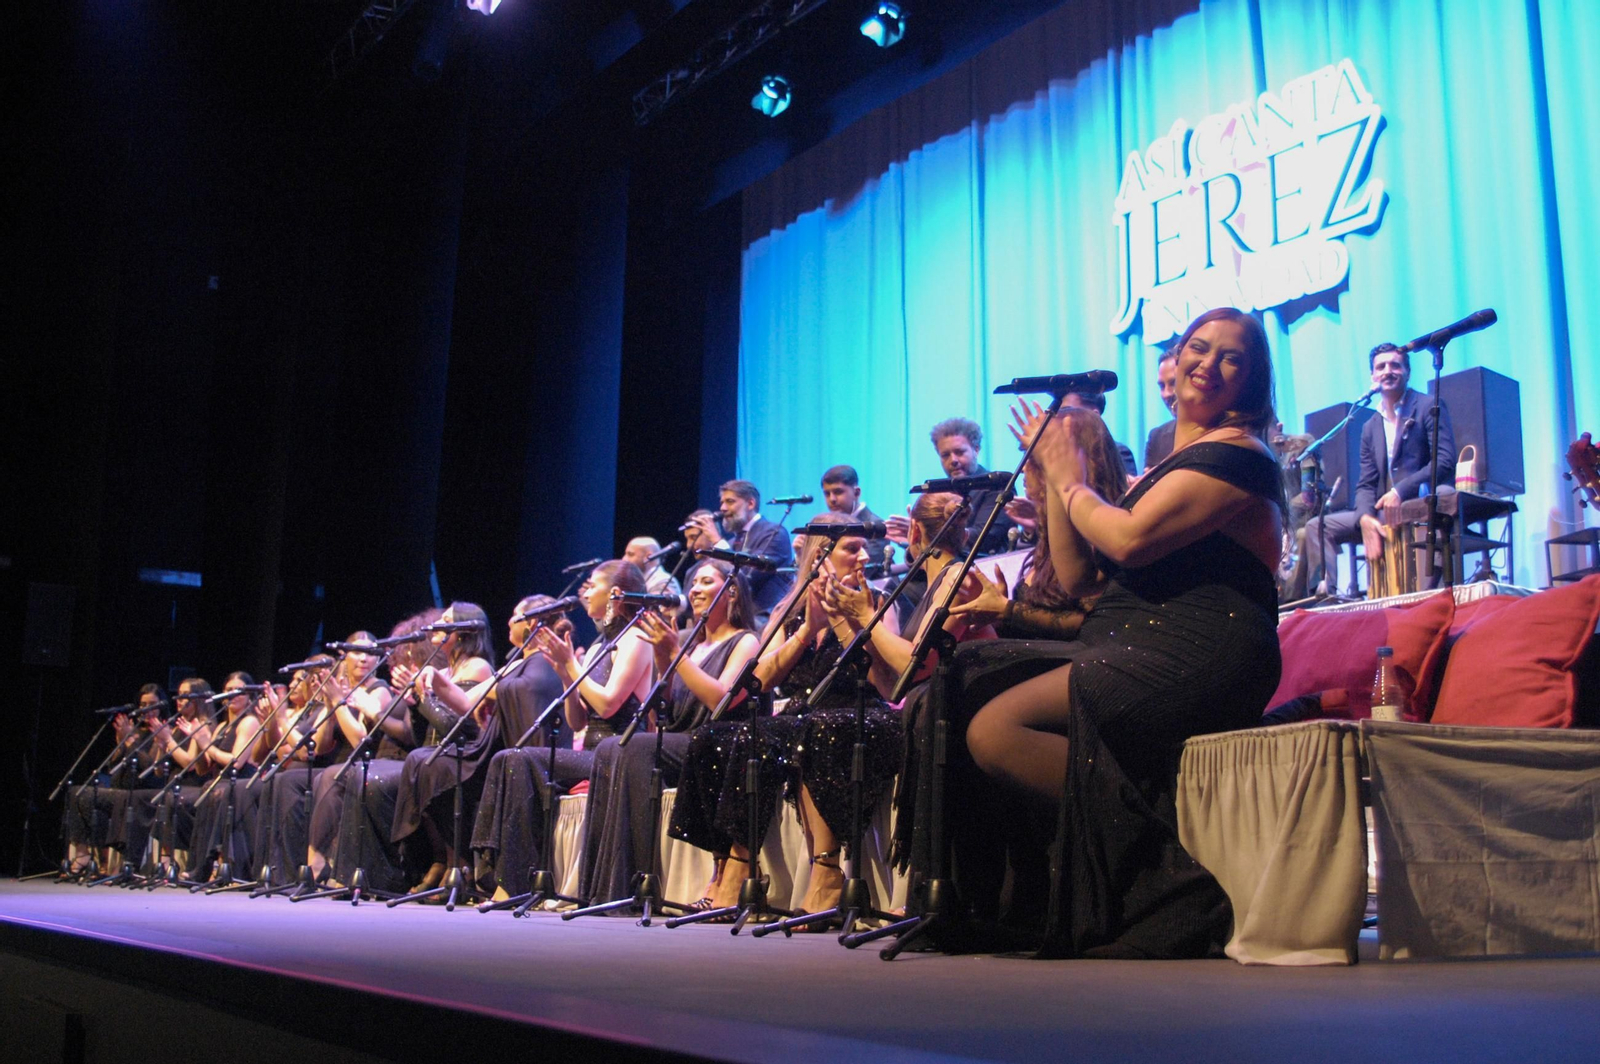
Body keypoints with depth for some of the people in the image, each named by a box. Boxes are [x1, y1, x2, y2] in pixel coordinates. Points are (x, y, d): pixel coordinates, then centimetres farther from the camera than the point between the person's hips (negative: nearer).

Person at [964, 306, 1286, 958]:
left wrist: (1071, 483, 2)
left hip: (1195, 656, -9)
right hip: (1138, 653, 9)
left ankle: (1185, 884, -20)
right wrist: (1053, 474, 16)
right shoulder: (1162, 468, 26)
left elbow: (1130, 539, -17)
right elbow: (1076, 575, 19)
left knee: (996, 731, -25)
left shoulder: (1235, 452, -2)